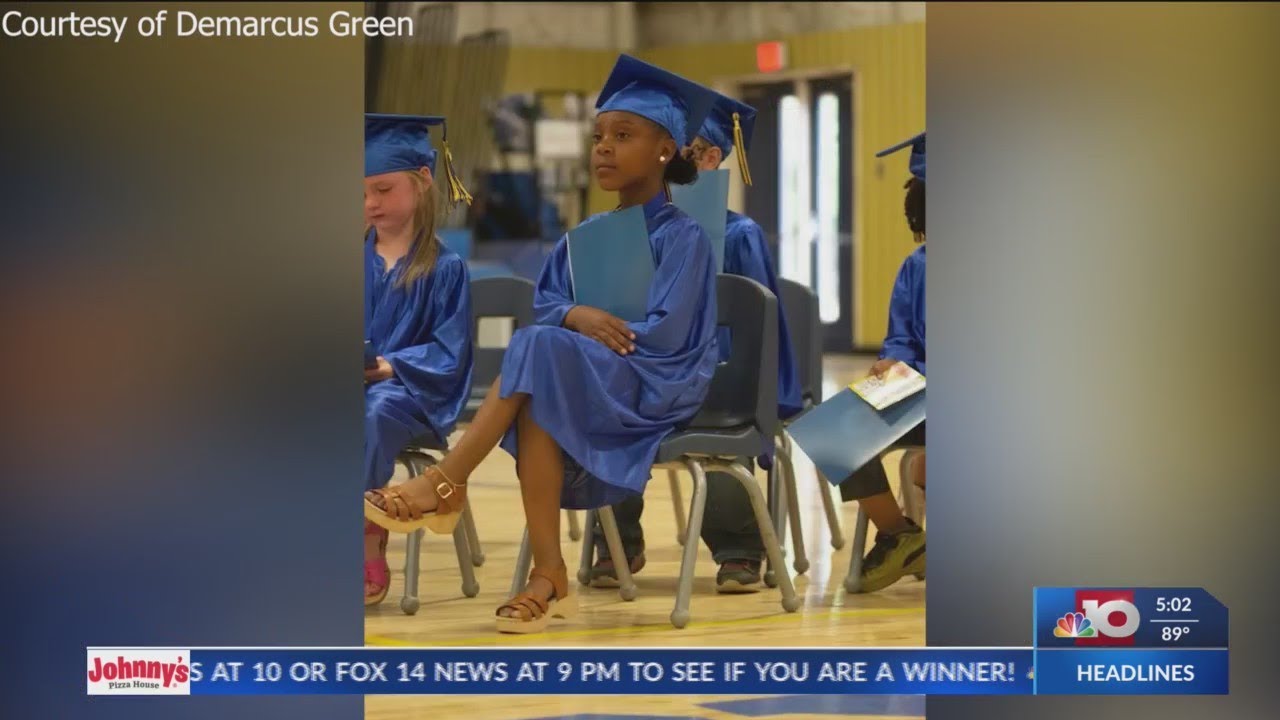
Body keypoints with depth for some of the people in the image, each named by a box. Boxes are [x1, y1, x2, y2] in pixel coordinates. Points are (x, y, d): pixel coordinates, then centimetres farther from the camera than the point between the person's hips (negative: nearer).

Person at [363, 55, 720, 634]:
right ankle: (548, 578, -34)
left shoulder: (682, 237, -6)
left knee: (538, 351, -32)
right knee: (535, 406, -32)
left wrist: (571, 332, -11)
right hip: (579, 386, 6)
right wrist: (579, 318, -16)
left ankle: (445, 485, -29)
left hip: (654, 391, -6)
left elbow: (666, 335, -16)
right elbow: (546, 304, 8)